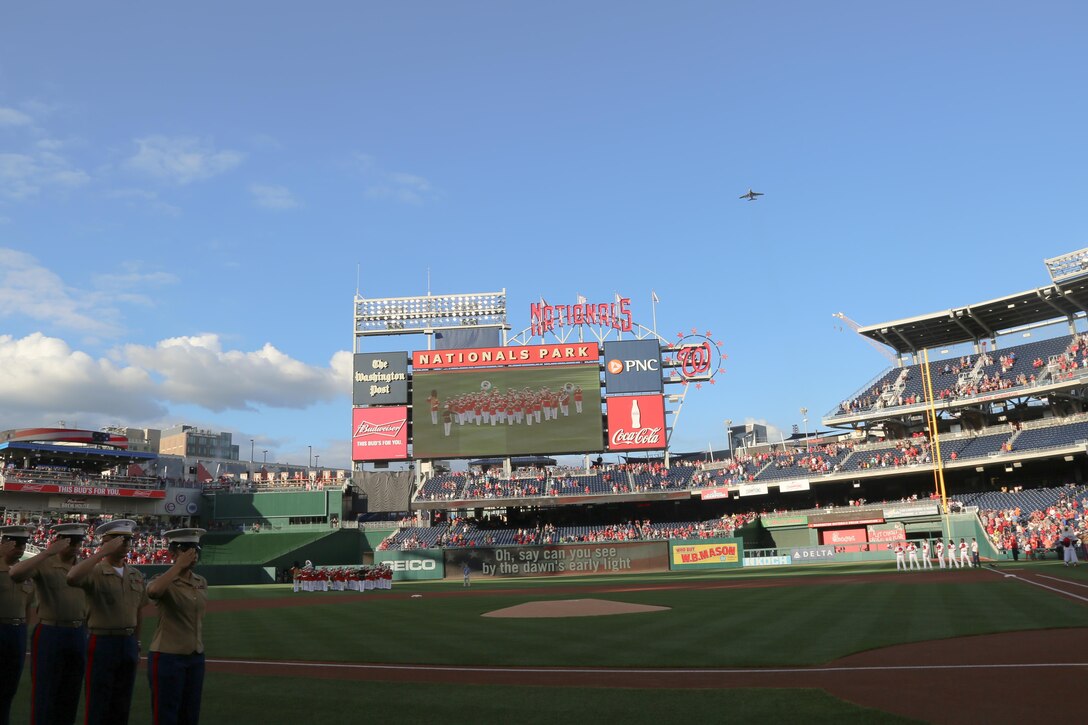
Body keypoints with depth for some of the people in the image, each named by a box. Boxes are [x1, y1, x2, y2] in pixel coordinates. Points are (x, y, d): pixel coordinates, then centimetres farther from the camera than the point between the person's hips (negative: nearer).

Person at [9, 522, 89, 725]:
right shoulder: (44, 564, -7)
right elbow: (15, 574, -29)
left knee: (71, 694, 14)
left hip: (78, 635, 5)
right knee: (45, 694, 3)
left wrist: (87, 634, 14)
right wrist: (48, 552, -30)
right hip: (50, 635, -5)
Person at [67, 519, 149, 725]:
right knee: (98, 703, 3)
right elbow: (72, 578, -33)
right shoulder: (95, 573, -9)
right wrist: (103, 551, -30)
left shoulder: (136, 575, 7)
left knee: (122, 703, 14)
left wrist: (136, 645, 15)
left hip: (129, 643, 5)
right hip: (103, 642, -5)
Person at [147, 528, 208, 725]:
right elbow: (153, 591, -36)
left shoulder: (202, 582, 8)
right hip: (167, 657, -6)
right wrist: (179, 565, -29)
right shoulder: (165, 582, -10)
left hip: (196, 658, 6)